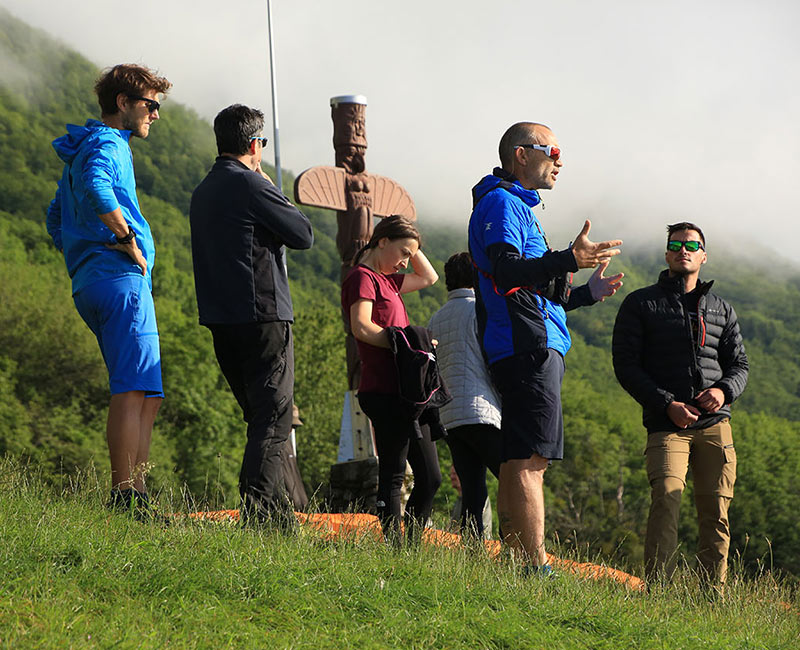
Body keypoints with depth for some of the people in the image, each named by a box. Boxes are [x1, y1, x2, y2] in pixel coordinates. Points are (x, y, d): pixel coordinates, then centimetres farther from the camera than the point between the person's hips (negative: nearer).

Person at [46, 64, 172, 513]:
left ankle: (136, 495, 6)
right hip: (121, 278, -10)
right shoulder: (107, 145, -6)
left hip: (90, 285, 10)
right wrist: (130, 241, -20)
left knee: (147, 396, 9)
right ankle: (125, 498, -20)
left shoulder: (81, 152, 26)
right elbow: (96, 188, -29)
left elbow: (56, 221, 35)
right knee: (133, 391, -15)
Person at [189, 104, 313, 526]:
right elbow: (304, 235, -6)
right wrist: (276, 194, 8)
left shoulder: (203, 192, 16)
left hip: (221, 320, 9)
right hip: (263, 317, -9)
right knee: (273, 421, -8)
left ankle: (278, 514, 19)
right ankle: (257, 516, -18)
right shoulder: (250, 184, -11)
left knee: (261, 418, 16)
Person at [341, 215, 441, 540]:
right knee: (393, 476, -7)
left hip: (408, 394, 9)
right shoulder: (362, 277, -5)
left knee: (430, 477, 9)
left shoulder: (386, 281, 22)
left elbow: (429, 277, 37)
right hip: (385, 393, -9)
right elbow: (362, 327, -19)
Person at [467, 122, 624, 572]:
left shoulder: (517, 206, 28)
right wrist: (570, 260, -31)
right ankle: (536, 568, -19)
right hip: (529, 349, -11)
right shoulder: (502, 203, -5)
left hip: (530, 351, 11)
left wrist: (587, 294, 24)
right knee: (530, 459, -14)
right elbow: (505, 271, -22)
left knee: (522, 462, 8)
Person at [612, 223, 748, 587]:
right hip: (667, 424, -3)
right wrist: (667, 405, -11)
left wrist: (724, 390, -4)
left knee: (716, 512, -3)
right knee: (666, 500, -21)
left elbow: (739, 363, 21)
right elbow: (625, 365, 2)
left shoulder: (721, 309, 20)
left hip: (715, 424, 3)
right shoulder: (640, 304, 9)